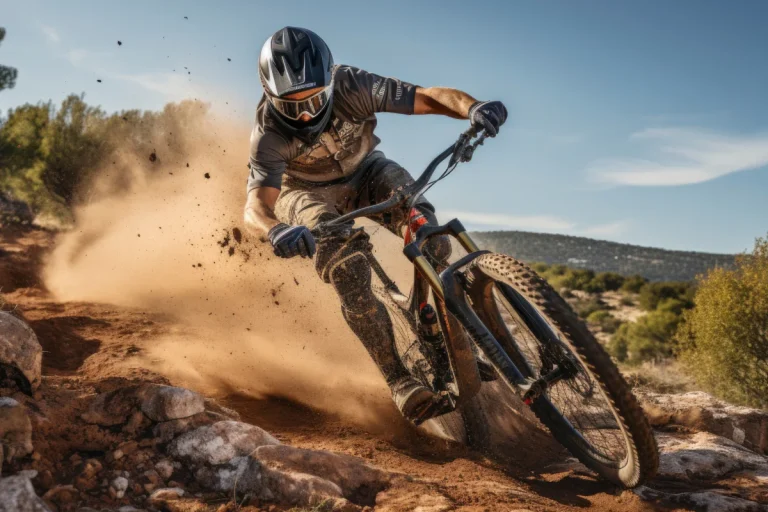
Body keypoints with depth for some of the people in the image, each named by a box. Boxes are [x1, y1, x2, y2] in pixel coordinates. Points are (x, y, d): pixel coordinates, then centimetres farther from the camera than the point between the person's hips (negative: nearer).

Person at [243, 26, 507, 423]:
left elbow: (429, 96, -35)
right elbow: (254, 206, -45)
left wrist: (472, 107, -57)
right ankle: (398, 380, -14)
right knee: (348, 274, -27)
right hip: (310, 193, -1)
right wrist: (275, 230, -70)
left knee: (429, 236, -25)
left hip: (364, 172, 2)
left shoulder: (350, 86, -31)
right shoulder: (269, 135, -32)